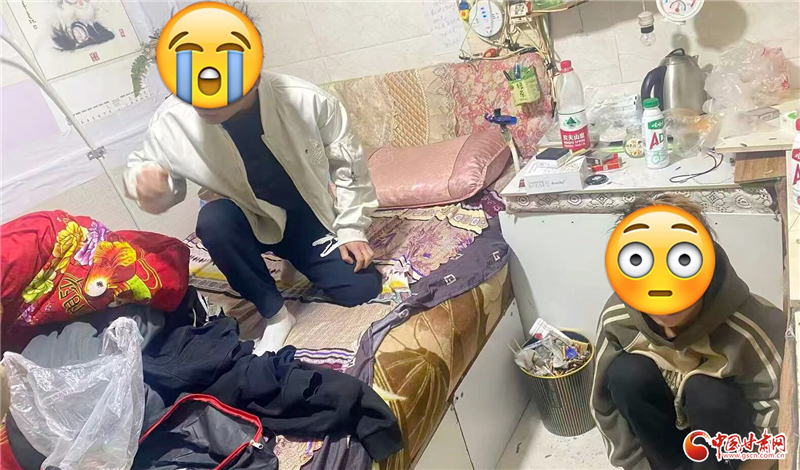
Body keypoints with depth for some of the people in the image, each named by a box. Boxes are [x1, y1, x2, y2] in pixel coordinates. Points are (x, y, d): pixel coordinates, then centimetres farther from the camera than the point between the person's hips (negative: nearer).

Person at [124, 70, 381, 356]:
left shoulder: (307, 101, -27)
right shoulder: (172, 121, -26)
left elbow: (347, 163, -10)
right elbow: (145, 164, -5)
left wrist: (351, 228, -8)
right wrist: (144, 178, -30)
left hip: (311, 216, 0)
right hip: (254, 224, 0)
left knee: (362, 289, -13)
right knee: (214, 220, -34)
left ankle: (300, 259, 20)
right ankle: (275, 314, -11)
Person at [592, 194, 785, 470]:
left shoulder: (750, 327, -31)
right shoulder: (617, 318, -24)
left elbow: (775, 430, -20)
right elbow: (606, 407, -12)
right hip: (664, 426, 2)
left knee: (706, 392, -32)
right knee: (626, 374, -27)